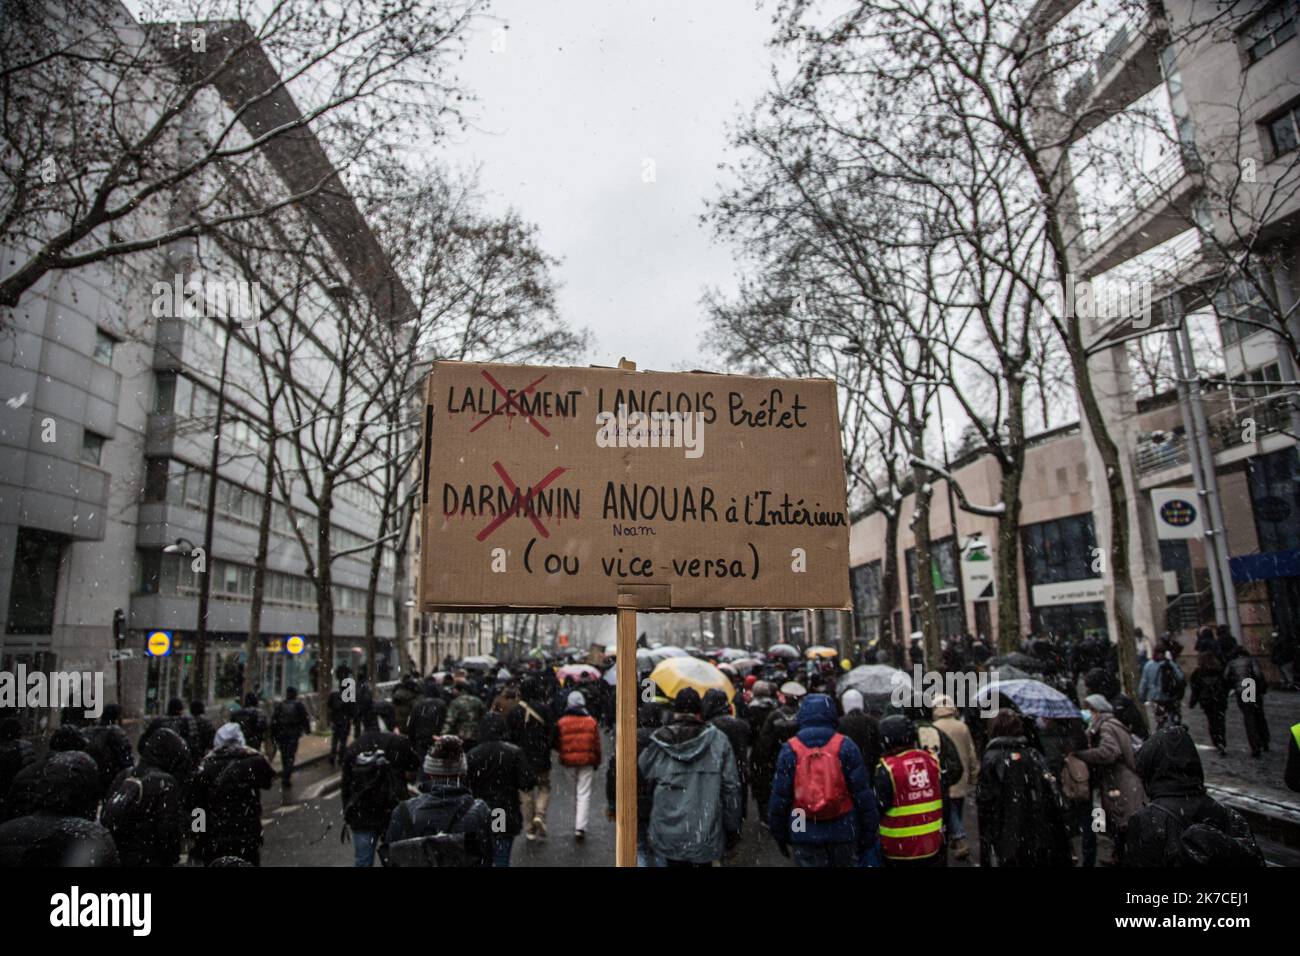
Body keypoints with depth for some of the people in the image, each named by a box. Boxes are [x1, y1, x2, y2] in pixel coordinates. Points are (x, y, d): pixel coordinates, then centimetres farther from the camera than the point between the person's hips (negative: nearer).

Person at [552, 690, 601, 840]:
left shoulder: (561, 722, -5)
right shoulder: (591, 721, -4)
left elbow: (556, 743, 3)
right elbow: (597, 744, 1)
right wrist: (597, 762, 14)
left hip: (568, 761, 1)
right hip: (587, 762, -1)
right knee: (584, 794, 2)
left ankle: (577, 824, 27)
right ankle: (580, 827, -6)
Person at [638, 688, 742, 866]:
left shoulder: (658, 744, -5)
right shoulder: (718, 741, -7)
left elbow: (643, 784, 4)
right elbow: (731, 788, -5)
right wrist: (732, 830, 4)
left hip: (669, 836, 1)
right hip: (706, 836, 0)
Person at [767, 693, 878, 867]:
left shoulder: (790, 750, -4)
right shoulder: (845, 746, -5)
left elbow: (779, 796, -2)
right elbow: (862, 793, -5)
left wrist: (779, 834, 9)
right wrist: (869, 831, 5)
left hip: (805, 834, 0)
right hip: (843, 831, 0)